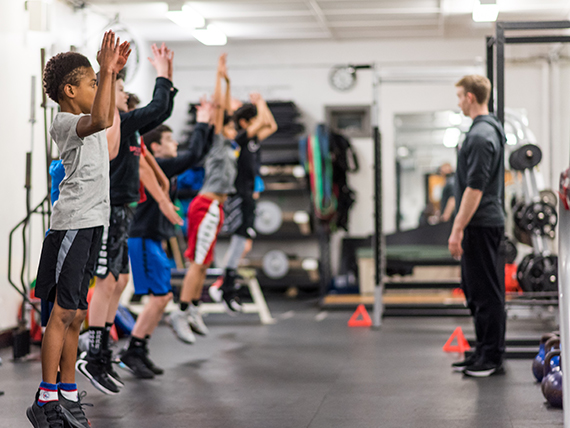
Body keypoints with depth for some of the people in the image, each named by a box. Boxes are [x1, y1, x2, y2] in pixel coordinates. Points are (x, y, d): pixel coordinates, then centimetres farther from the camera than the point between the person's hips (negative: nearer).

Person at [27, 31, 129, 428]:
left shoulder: (82, 120, 17)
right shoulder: (64, 123, -12)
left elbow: (107, 115, 38)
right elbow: (99, 120, -33)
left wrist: (112, 73, 27)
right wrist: (107, 71, -29)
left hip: (93, 224, 9)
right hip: (73, 224, -9)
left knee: (76, 314, 11)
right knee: (63, 312, -8)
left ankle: (68, 395, 16)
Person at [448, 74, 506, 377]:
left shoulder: (480, 135, -19)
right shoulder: (490, 129, 14)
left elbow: (475, 188, -23)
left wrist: (457, 230, -21)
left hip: (480, 226, -10)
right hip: (483, 224, 10)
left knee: (486, 293, -4)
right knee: (475, 290, 14)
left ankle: (493, 359, 2)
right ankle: (484, 353, 20)